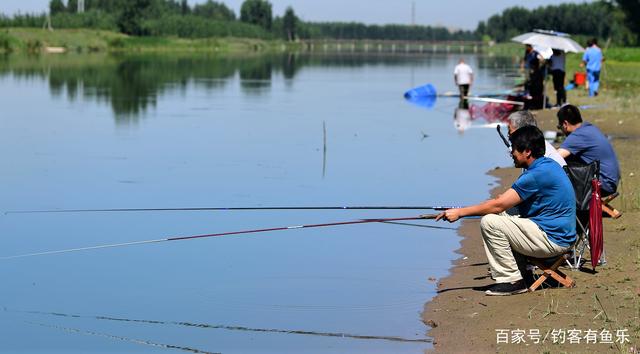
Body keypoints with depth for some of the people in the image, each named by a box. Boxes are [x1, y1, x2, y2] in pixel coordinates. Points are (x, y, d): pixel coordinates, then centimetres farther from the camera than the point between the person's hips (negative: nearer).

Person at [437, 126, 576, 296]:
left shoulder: (538, 174, -20)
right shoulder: (549, 165, 11)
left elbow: (498, 205, -19)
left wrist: (460, 212, -12)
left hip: (552, 240, -10)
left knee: (490, 222, -15)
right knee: (501, 218, 19)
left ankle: (511, 280, -7)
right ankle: (520, 273, 14)